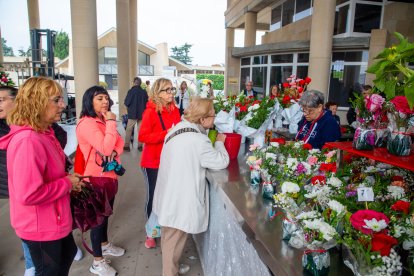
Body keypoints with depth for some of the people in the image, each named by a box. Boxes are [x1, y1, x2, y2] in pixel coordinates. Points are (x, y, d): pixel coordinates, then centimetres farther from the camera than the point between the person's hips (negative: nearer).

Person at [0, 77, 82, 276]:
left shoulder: (43, 133, 2)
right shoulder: (27, 141, -30)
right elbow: (28, 194, -33)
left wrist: (68, 179, -1)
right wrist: (67, 183, -21)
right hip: (40, 226, -9)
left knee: (67, 254, 29)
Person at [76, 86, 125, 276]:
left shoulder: (104, 120, 8)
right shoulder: (87, 123, -21)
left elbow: (119, 141, 7)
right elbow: (104, 147, -30)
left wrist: (115, 152, -15)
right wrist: (111, 122, -24)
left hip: (110, 174, 9)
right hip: (97, 177, -9)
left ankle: (105, 245, 43)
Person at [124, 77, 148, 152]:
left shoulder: (131, 91, -12)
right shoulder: (144, 92, -4)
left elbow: (126, 103, -9)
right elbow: (147, 102, 3)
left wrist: (128, 107, 11)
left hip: (132, 114, -3)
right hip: (142, 114, 3)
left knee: (129, 130, 6)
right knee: (140, 130, 11)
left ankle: (126, 146, 7)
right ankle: (140, 146, 14)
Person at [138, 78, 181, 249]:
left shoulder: (174, 110, 4)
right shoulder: (150, 112, -14)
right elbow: (142, 137, -19)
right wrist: (166, 134, -25)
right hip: (153, 162, -5)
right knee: (153, 195, 8)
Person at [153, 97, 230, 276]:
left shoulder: (180, 128, 2)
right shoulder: (198, 140, -26)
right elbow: (222, 162, -16)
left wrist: (213, 143, 6)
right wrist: (219, 142, 0)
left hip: (170, 192, 9)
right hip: (178, 197, -9)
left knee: (171, 237, 25)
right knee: (174, 239, 10)